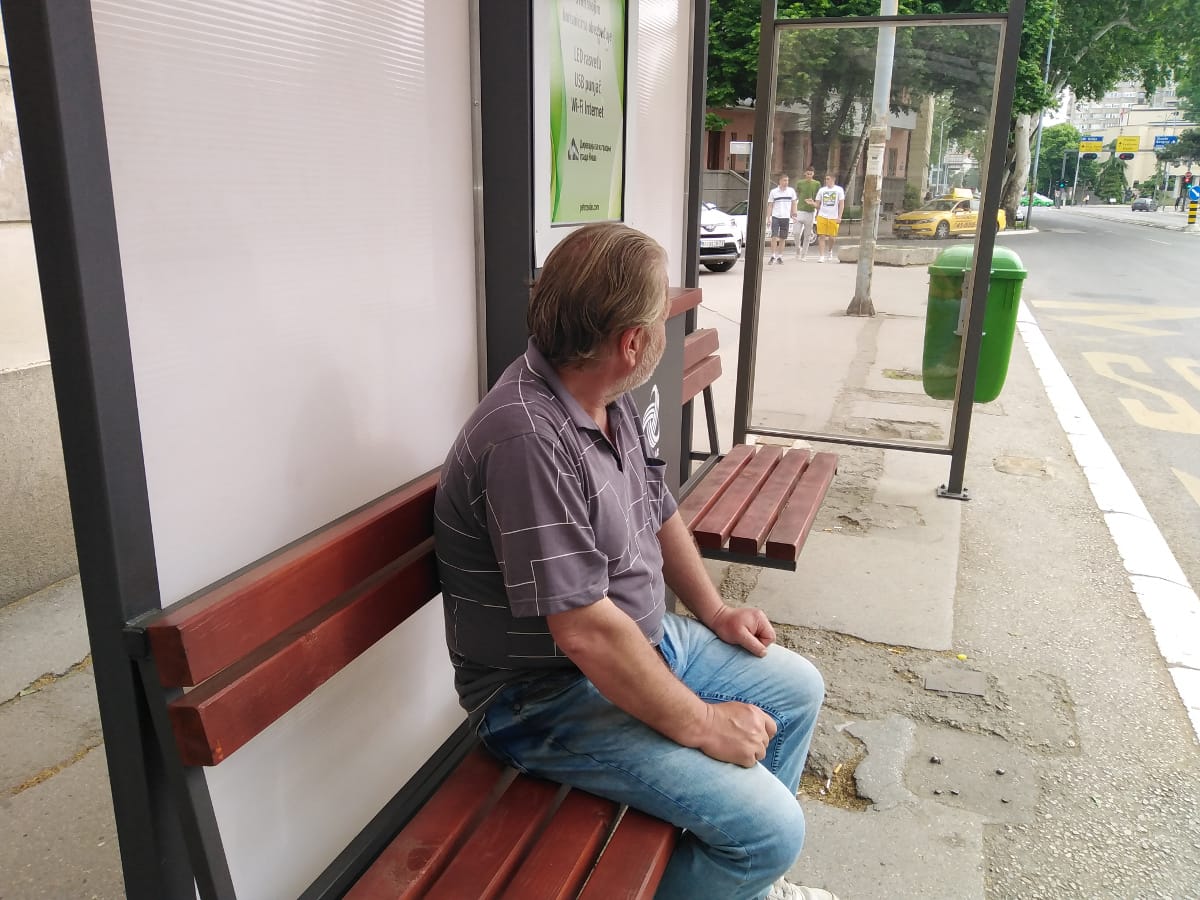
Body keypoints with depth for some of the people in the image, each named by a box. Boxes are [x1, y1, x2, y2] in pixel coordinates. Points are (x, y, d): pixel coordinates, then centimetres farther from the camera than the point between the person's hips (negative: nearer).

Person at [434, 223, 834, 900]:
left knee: (797, 687, 17)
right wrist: (701, 726, -21)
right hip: (550, 697, -10)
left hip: (648, 637, 10)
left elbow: (657, 511, 16)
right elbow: (585, 632, -31)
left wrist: (714, 610, 12)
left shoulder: (609, 398, 0)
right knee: (768, 829, -16)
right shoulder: (529, 438, -32)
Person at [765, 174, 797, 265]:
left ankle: (779, 257, 13)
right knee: (774, 237, -10)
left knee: (783, 238, 6)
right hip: (775, 217, -2)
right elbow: (770, 205, 4)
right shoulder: (773, 191, 2)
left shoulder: (791, 191, 6)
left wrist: (794, 214, 7)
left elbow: (793, 203, 14)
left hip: (786, 217, 2)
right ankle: (773, 256, -6)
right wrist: (768, 218, -2)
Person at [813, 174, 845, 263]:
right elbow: (818, 204, 12)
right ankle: (821, 256, -8)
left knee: (831, 237, 6)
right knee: (822, 236, -7)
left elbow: (841, 204, 1)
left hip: (834, 218, -1)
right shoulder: (821, 190, 7)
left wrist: (839, 217, -6)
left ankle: (829, 251, 33)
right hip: (822, 216, 1)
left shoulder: (839, 190, 3)